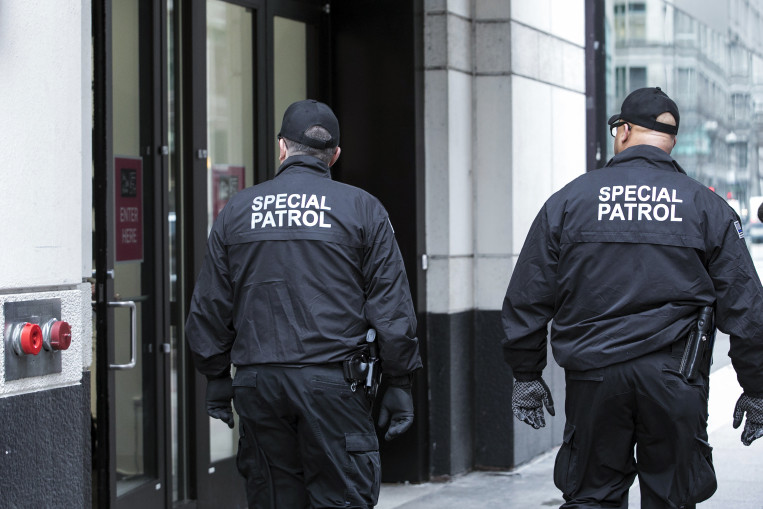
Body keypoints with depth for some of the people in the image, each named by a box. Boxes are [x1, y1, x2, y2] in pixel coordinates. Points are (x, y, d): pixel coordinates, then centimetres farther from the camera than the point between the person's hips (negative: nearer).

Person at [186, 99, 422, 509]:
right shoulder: (361, 209, 1)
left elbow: (209, 307, 11)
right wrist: (399, 383, 6)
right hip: (332, 381, -3)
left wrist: (216, 378, 19)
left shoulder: (237, 210, 8)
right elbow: (391, 307, 0)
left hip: (257, 382, 3)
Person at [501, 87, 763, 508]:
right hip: (674, 379, 0)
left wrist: (526, 375, 13)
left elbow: (527, 297, 4)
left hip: (592, 378, 0)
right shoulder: (707, 207, 4)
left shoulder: (568, 200, 3)